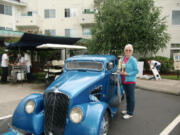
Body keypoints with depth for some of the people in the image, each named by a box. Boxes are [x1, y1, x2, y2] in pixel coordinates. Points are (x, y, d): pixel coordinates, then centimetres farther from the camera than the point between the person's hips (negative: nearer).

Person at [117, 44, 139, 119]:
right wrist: (119, 71, 2)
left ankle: (130, 113, 12)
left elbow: (136, 71, -13)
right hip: (124, 81, 7)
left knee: (131, 97, 1)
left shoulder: (133, 60, -12)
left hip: (130, 81, -7)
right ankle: (128, 110, 33)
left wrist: (127, 74, -18)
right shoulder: (122, 58, 9)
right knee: (127, 96, 18)